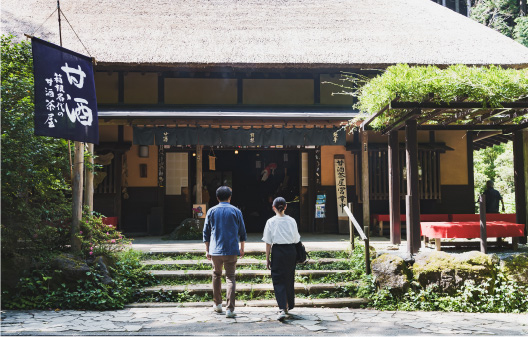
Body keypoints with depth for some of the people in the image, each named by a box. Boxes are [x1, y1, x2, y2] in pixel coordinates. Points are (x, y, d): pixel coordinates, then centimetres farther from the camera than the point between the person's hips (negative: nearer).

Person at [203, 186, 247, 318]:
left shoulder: (211, 211, 4)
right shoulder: (236, 211, 2)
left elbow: (206, 232, 6)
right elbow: (242, 232, 7)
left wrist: (207, 250, 14)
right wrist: (242, 248, 19)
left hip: (215, 250, 1)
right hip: (231, 250, -1)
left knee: (216, 275, 19)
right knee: (230, 278, 1)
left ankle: (217, 304, 26)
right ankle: (230, 309, -8)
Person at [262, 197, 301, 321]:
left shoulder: (271, 222, -4)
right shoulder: (291, 221, 2)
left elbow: (268, 242, -2)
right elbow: (296, 240, 7)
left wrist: (267, 259, 5)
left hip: (277, 251, -3)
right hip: (291, 251, 3)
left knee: (278, 281, 1)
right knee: (289, 279, 17)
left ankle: (282, 309, -12)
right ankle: (289, 306, 31)